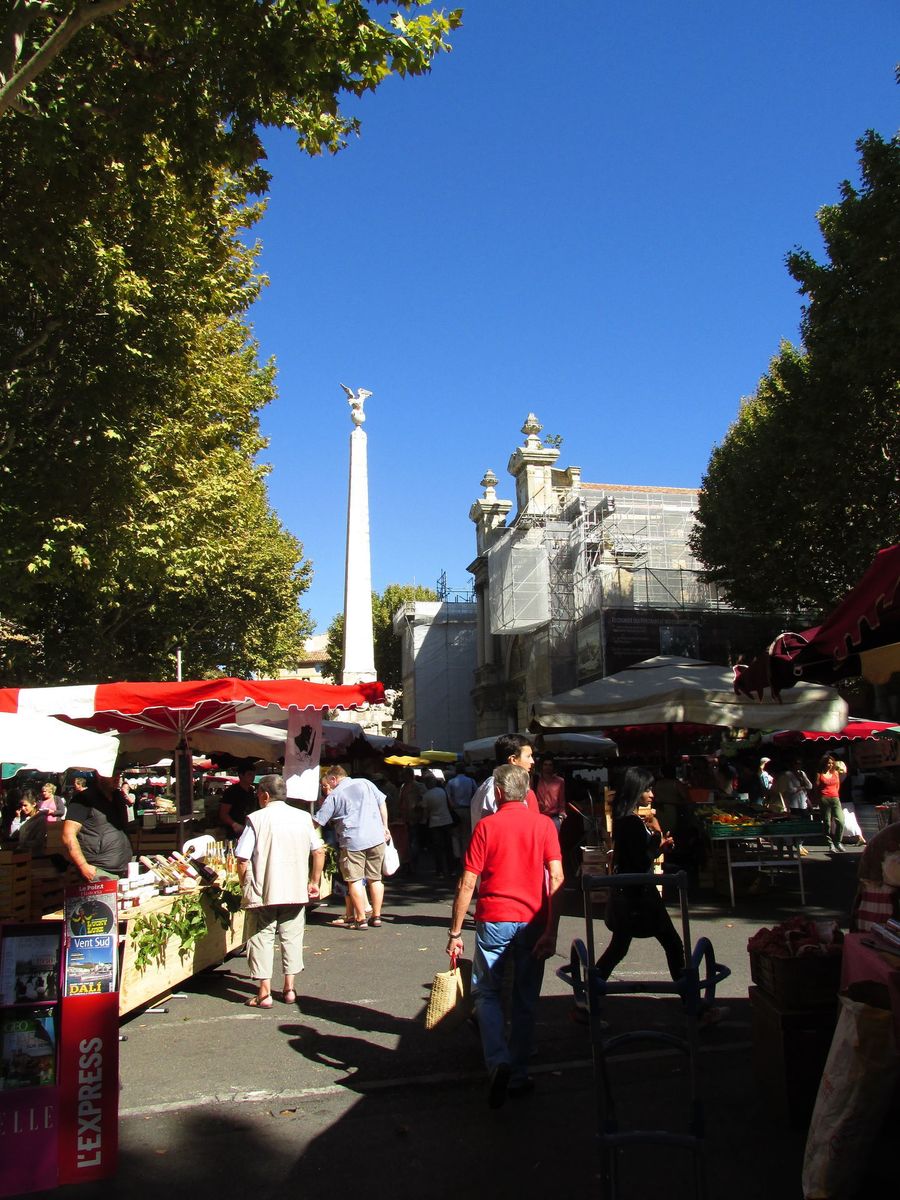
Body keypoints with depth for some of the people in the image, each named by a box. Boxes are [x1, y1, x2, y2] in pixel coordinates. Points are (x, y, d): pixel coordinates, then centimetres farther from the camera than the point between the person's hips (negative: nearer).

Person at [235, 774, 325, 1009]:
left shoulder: (256, 819, -8)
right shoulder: (302, 817, 3)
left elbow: (242, 859, -10)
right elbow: (319, 851, 4)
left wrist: (244, 885, 5)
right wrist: (314, 882, 13)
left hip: (263, 891, -3)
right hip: (296, 891, 3)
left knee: (262, 938, 7)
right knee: (292, 937, 13)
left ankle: (264, 993, 8)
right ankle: (289, 988, 17)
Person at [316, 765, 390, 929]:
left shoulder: (333, 796, 1)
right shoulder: (365, 783, 11)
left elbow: (317, 821, 1)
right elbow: (382, 803, 13)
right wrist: (385, 826, 19)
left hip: (352, 841, -4)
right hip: (376, 837, 5)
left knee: (355, 880, 1)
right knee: (375, 878, 13)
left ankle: (361, 919, -1)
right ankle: (376, 917, 18)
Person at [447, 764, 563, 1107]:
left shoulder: (485, 827, -3)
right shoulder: (544, 824, 0)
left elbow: (467, 884, -5)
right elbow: (557, 879, -8)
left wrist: (455, 932, 1)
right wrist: (551, 931, -7)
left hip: (494, 920, -2)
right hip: (532, 922, 2)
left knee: (486, 992, 12)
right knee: (525, 1000, 14)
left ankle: (498, 1061, -7)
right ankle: (518, 1075, 22)